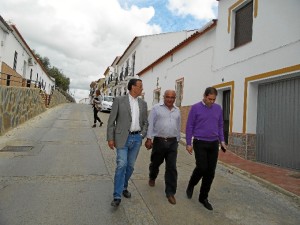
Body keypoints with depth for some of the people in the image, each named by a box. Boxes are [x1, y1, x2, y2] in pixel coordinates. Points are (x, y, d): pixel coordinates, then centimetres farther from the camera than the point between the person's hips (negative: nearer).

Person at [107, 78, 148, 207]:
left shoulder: (143, 104, 9)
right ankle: (117, 196, 0)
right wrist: (110, 138, -7)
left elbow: (145, 122, 15)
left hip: (137, 138, 4)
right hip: (123, 138, -4)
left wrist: (142, 135, 0)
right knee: (122, 165, -11)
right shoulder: (119, 100, -4)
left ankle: (124, 187, 34)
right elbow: (111, 121, -4)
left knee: (130, 166, 12)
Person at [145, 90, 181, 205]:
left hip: (172, 142, 2)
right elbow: (150, 124, -6)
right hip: (159, 141, -2)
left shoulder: (177, 111, 10)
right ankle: (152, 177, 50)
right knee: (155, 163, 18)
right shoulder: (156, 108, -2)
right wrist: (149, 139, -12)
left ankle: (170, 193, 11)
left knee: (172, 168, -1)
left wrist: (177, 140, 17)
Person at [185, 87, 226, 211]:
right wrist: (188, 143, -8)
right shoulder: (195, 108, -5)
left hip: (213, 144, 4)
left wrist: (222, 141, 7)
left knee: (210, 172, 3)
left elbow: (220, 126, 15)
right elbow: (189, 126, -4)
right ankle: (191, 185, 22)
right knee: (201, 168, -10)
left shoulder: (218, 108, 7)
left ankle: (203, 197, 17)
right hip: (200, 143, -4)